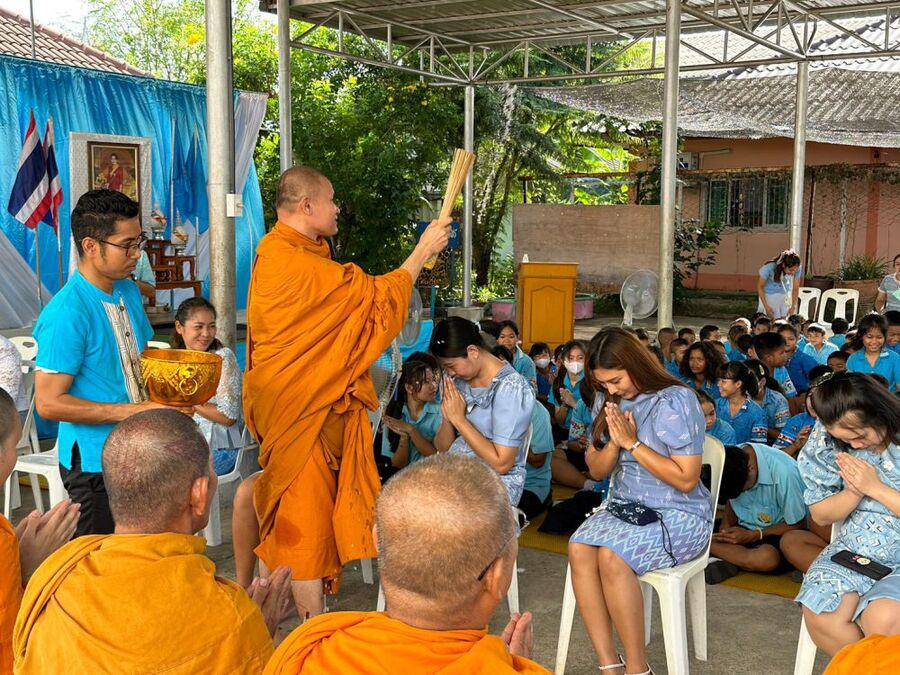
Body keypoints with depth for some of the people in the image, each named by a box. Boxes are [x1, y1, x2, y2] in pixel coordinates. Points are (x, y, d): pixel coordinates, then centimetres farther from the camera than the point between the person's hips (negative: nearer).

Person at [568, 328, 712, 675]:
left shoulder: (675, 401, -13)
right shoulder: (608, 400, 8)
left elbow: (686, 479, -18)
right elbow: (596, 470, 12)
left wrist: (633, 442, -18)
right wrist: (614, 442, -9)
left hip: (678, 515, -6)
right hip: (624, 505, 6)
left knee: (611, 555, -31)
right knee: (579, 547, -24)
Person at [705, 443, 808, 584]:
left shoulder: (784, 472, -28)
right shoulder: (729, 462, -10)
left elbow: (797, 525, -16)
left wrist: (753, 535, -19)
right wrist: (725, 526, -9)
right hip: (744, 527, 4)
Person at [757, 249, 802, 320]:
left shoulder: (797, 269, -22)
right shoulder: (770, 267, -31)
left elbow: (795, 288, -8)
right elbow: (760, 287, -18)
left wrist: (793, 306, -10)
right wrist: (766, 306, -19)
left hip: (784, 295, 3)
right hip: (769, 295, -3)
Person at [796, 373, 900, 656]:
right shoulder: (825, 442, -1)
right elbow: (821, 516, 8)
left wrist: (875, 487, -17)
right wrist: (855, 490, -11)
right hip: (853, 551, 4)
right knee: (819, 617, -23)